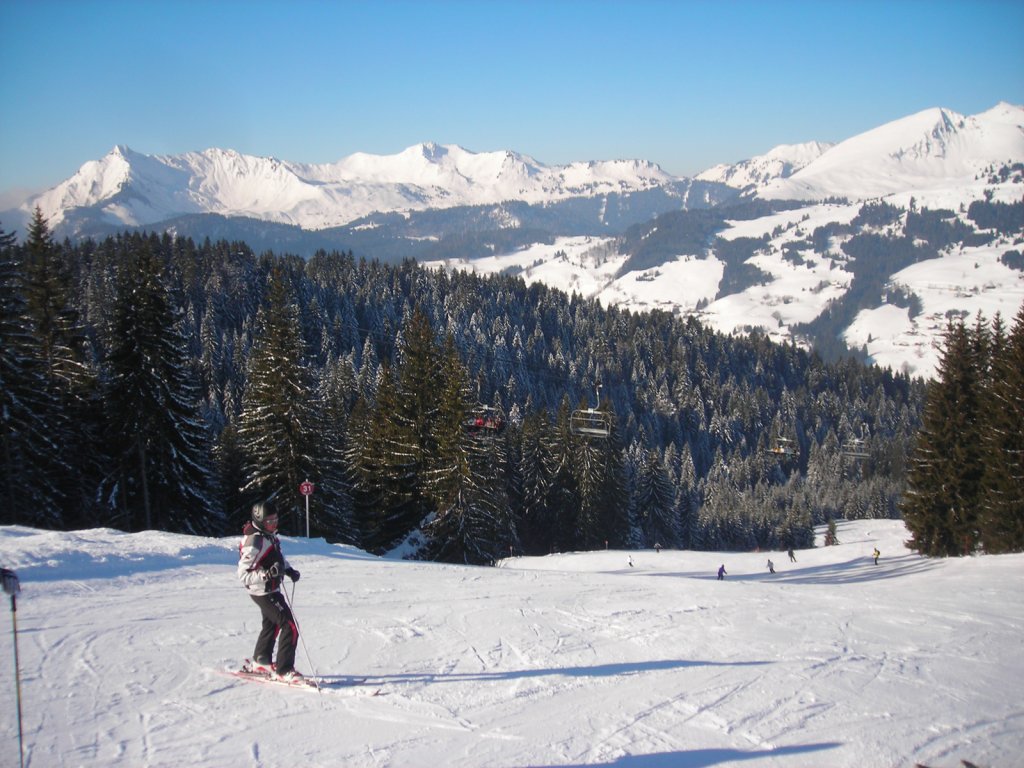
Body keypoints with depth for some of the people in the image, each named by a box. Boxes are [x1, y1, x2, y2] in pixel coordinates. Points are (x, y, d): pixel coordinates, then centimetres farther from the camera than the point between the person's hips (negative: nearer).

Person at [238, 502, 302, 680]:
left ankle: (260, 662, 45)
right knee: (291, 627, -11)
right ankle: (284, 670, -6)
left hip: (272, 590, 10)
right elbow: (243, 575, -27)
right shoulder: (254, 543, -27)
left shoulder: (269, 535, 1)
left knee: (271, 625, 27)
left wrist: (288, 570, 7)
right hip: (264, 593, -10)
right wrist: (267, 575, -38)